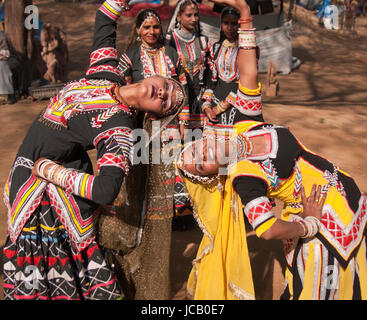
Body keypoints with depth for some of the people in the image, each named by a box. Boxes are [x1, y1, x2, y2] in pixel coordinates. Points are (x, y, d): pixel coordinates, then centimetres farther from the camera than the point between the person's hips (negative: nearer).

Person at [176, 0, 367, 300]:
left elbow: (249, 72, -5)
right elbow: (269, 230, -34)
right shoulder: (243, 178, -25)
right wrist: (310, 224, -19)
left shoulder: (244, 126, -7)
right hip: (328, 219, -6)